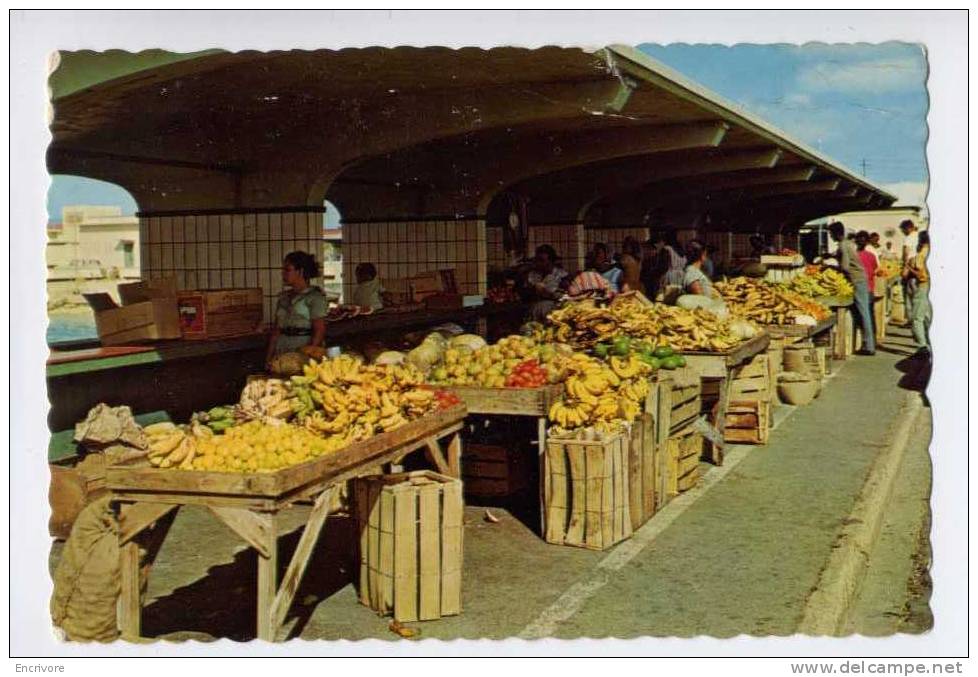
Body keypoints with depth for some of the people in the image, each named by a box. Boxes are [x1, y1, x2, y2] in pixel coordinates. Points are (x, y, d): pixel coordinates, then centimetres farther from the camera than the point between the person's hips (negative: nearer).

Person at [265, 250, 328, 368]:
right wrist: (268, 357, 9)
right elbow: (276, 329, 15)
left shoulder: (315, 296, -4)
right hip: (281, 354, 5)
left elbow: (319, 331, -10)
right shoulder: (284, 296, 15)